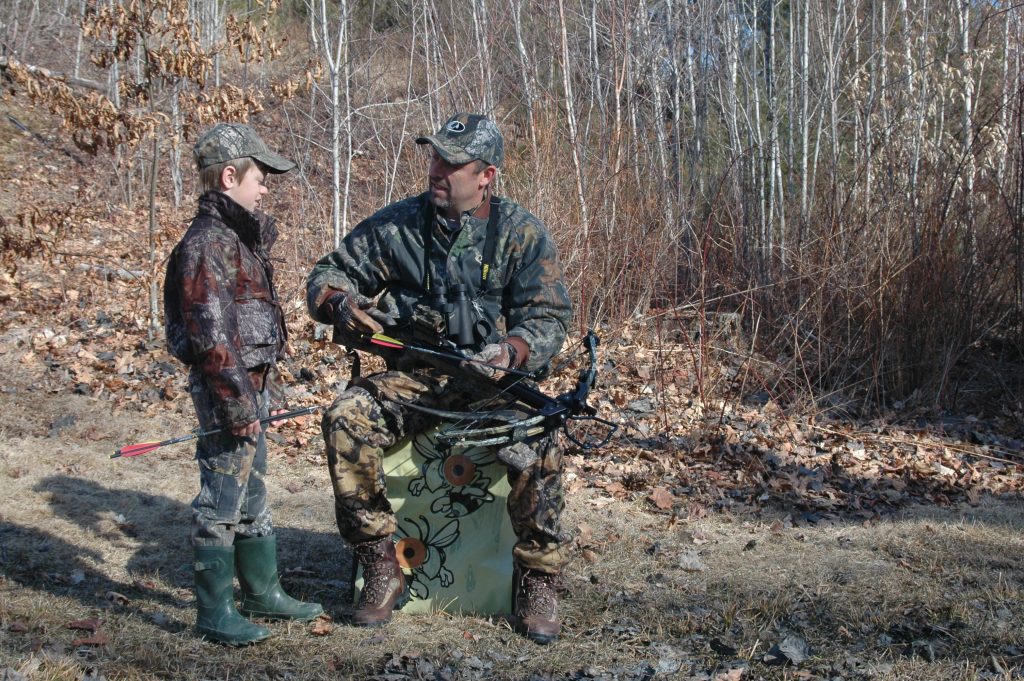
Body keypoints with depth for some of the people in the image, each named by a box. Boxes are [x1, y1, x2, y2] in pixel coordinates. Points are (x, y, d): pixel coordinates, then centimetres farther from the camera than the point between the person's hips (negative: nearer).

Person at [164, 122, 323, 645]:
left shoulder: (242, 238, 14)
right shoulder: (207, 244, -17)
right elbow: (211, 336, -22)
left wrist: (269, 388, 21)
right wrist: (239, 405, -22)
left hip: (251, 387, 10)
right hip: (226, 392, -10)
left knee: (253, 497, 18)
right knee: (221, 500, -2)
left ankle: (262, 591, 30)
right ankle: (215, 613, 7)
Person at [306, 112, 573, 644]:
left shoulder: (520, 233, -1)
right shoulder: (396, 223, 3)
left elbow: (550, 317, -5)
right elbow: (328, 274, 9)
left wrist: (511, 351, -27)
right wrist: (341, 303, -16)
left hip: (493, 376, -2)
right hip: (414, 375, 2)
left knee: (537, 443, -33)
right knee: (345, 420, -27)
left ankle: (536, 581, -10)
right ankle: (381, 570, -13)